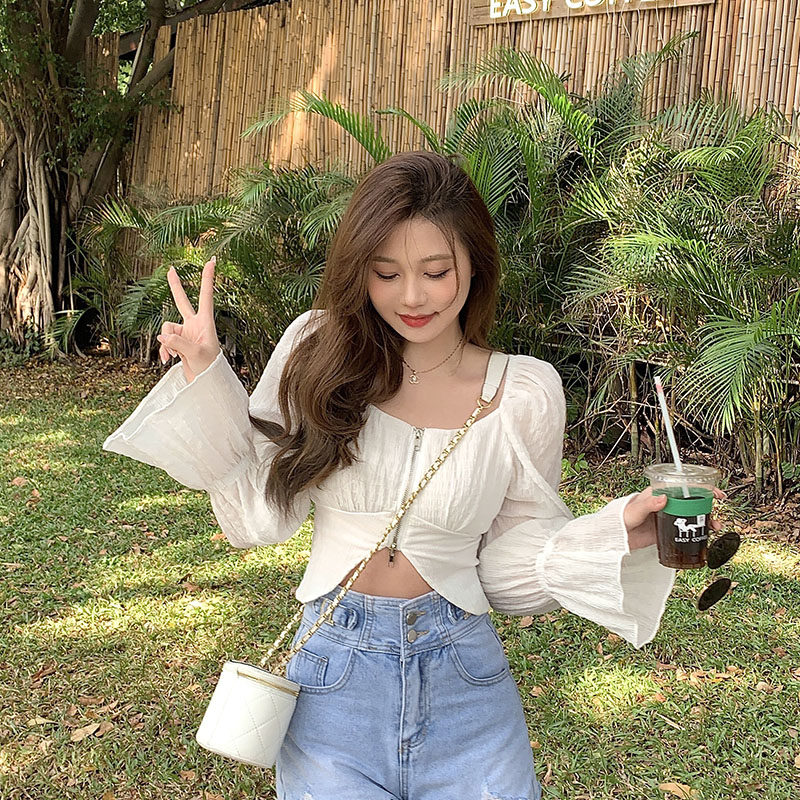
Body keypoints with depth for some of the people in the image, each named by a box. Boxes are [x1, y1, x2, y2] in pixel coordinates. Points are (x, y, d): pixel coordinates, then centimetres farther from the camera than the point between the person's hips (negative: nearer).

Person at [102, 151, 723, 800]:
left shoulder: (525, 393, -6)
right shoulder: (319, 349, -4)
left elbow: (510, 563, -1)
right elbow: (260, 514, -2)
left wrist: (617, 533, -15)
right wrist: (205, 376, -9)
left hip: (463, 677, 0)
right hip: (336, 670, 0)